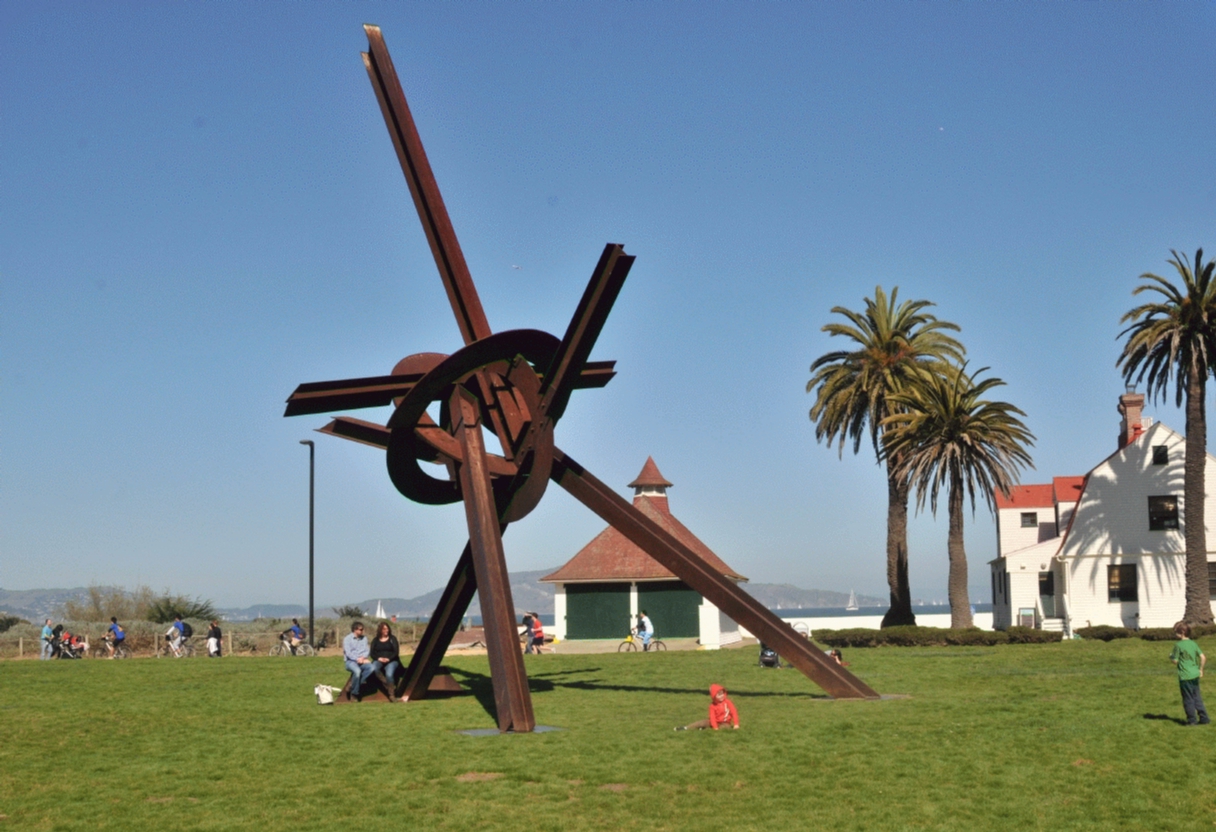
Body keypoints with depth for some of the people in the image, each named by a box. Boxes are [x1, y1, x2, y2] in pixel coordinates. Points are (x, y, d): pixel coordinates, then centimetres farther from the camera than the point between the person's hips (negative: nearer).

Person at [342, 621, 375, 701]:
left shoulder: (364, 639, 17)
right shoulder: (347, 639, 3)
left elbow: (367, 651, 8)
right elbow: (348, 653, -7)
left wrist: (363, 658, -13)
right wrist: (357, 659, -19)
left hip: (362, 661, 4)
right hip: (351, 661, -4)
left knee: (372, 668, -28)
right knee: (357, 671, -38)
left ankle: (354, 685, -23)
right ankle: (354, 693, -23)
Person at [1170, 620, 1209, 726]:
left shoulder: (1178, 645, -12)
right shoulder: (1193, 644, 6)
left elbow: (1175, 661, -10)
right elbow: (1203, 657, 3)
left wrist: (1171, 656, 10)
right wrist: (1201, 669, 13)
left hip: (1185, 676, -6)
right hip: (1195, 675, 6)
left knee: (1188, 699, 4)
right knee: (1197, 697, 15)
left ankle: (1192, 719, 7)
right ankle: (1203, 718, 14)